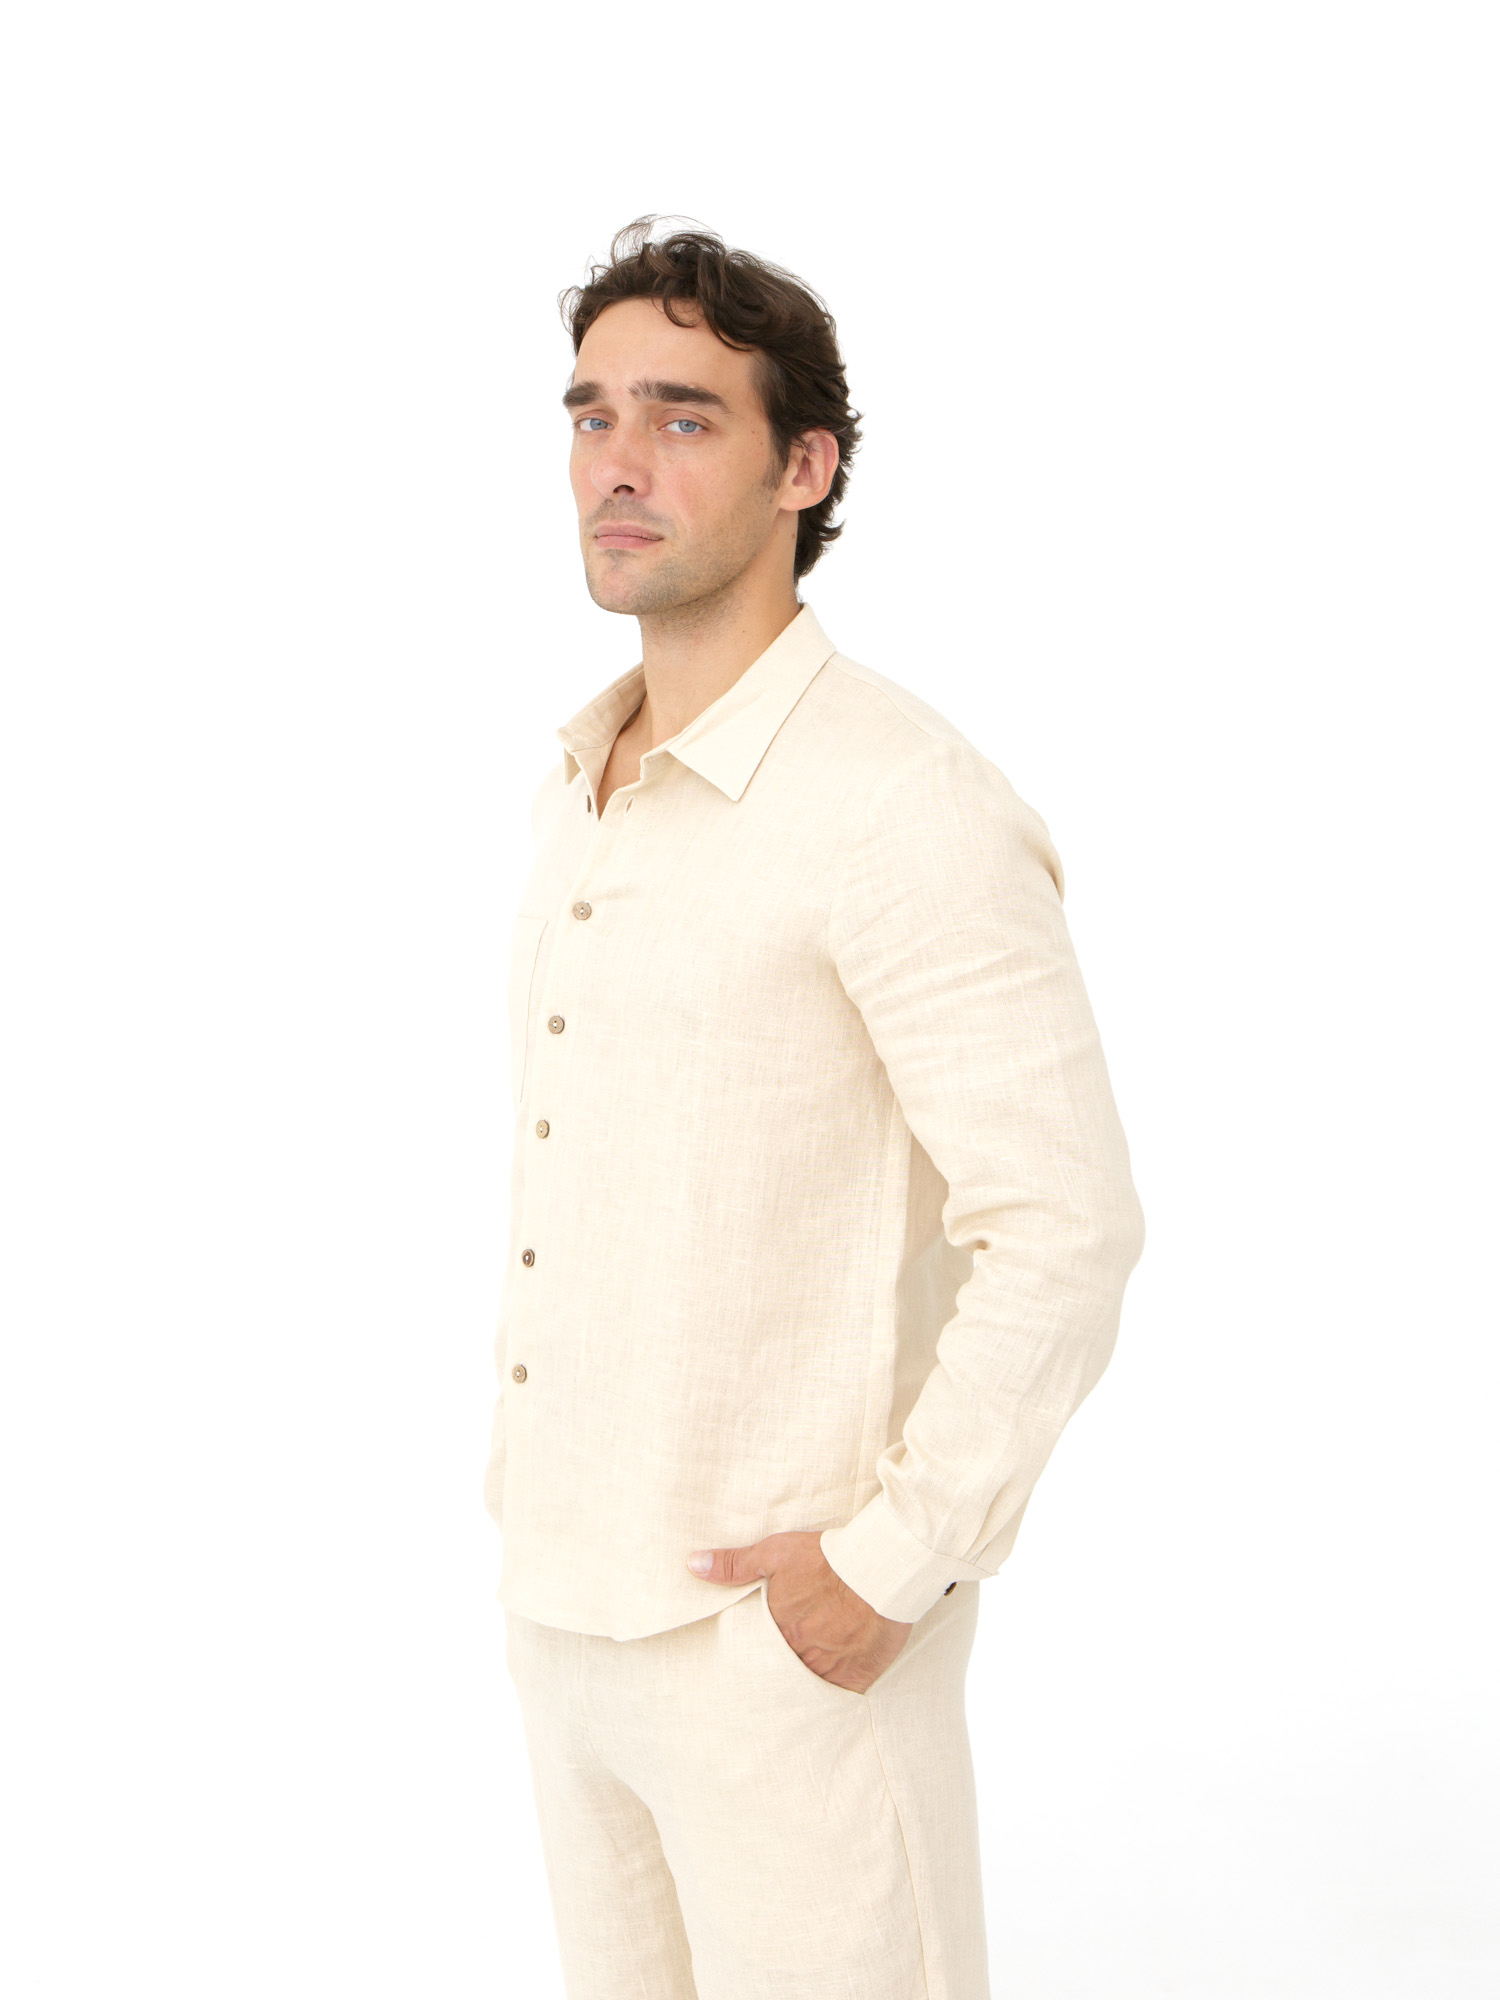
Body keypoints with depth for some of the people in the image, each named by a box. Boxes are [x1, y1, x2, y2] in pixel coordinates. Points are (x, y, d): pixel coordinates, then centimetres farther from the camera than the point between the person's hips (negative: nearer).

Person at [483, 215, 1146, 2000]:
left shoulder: (906, 809, -18)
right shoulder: (580, 797, 9)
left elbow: (1066, 1230, -20)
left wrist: (896, 1563, -18)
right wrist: (531, 1501, 16)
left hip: (784, 1629, -8)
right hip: (567, 1596, 8)